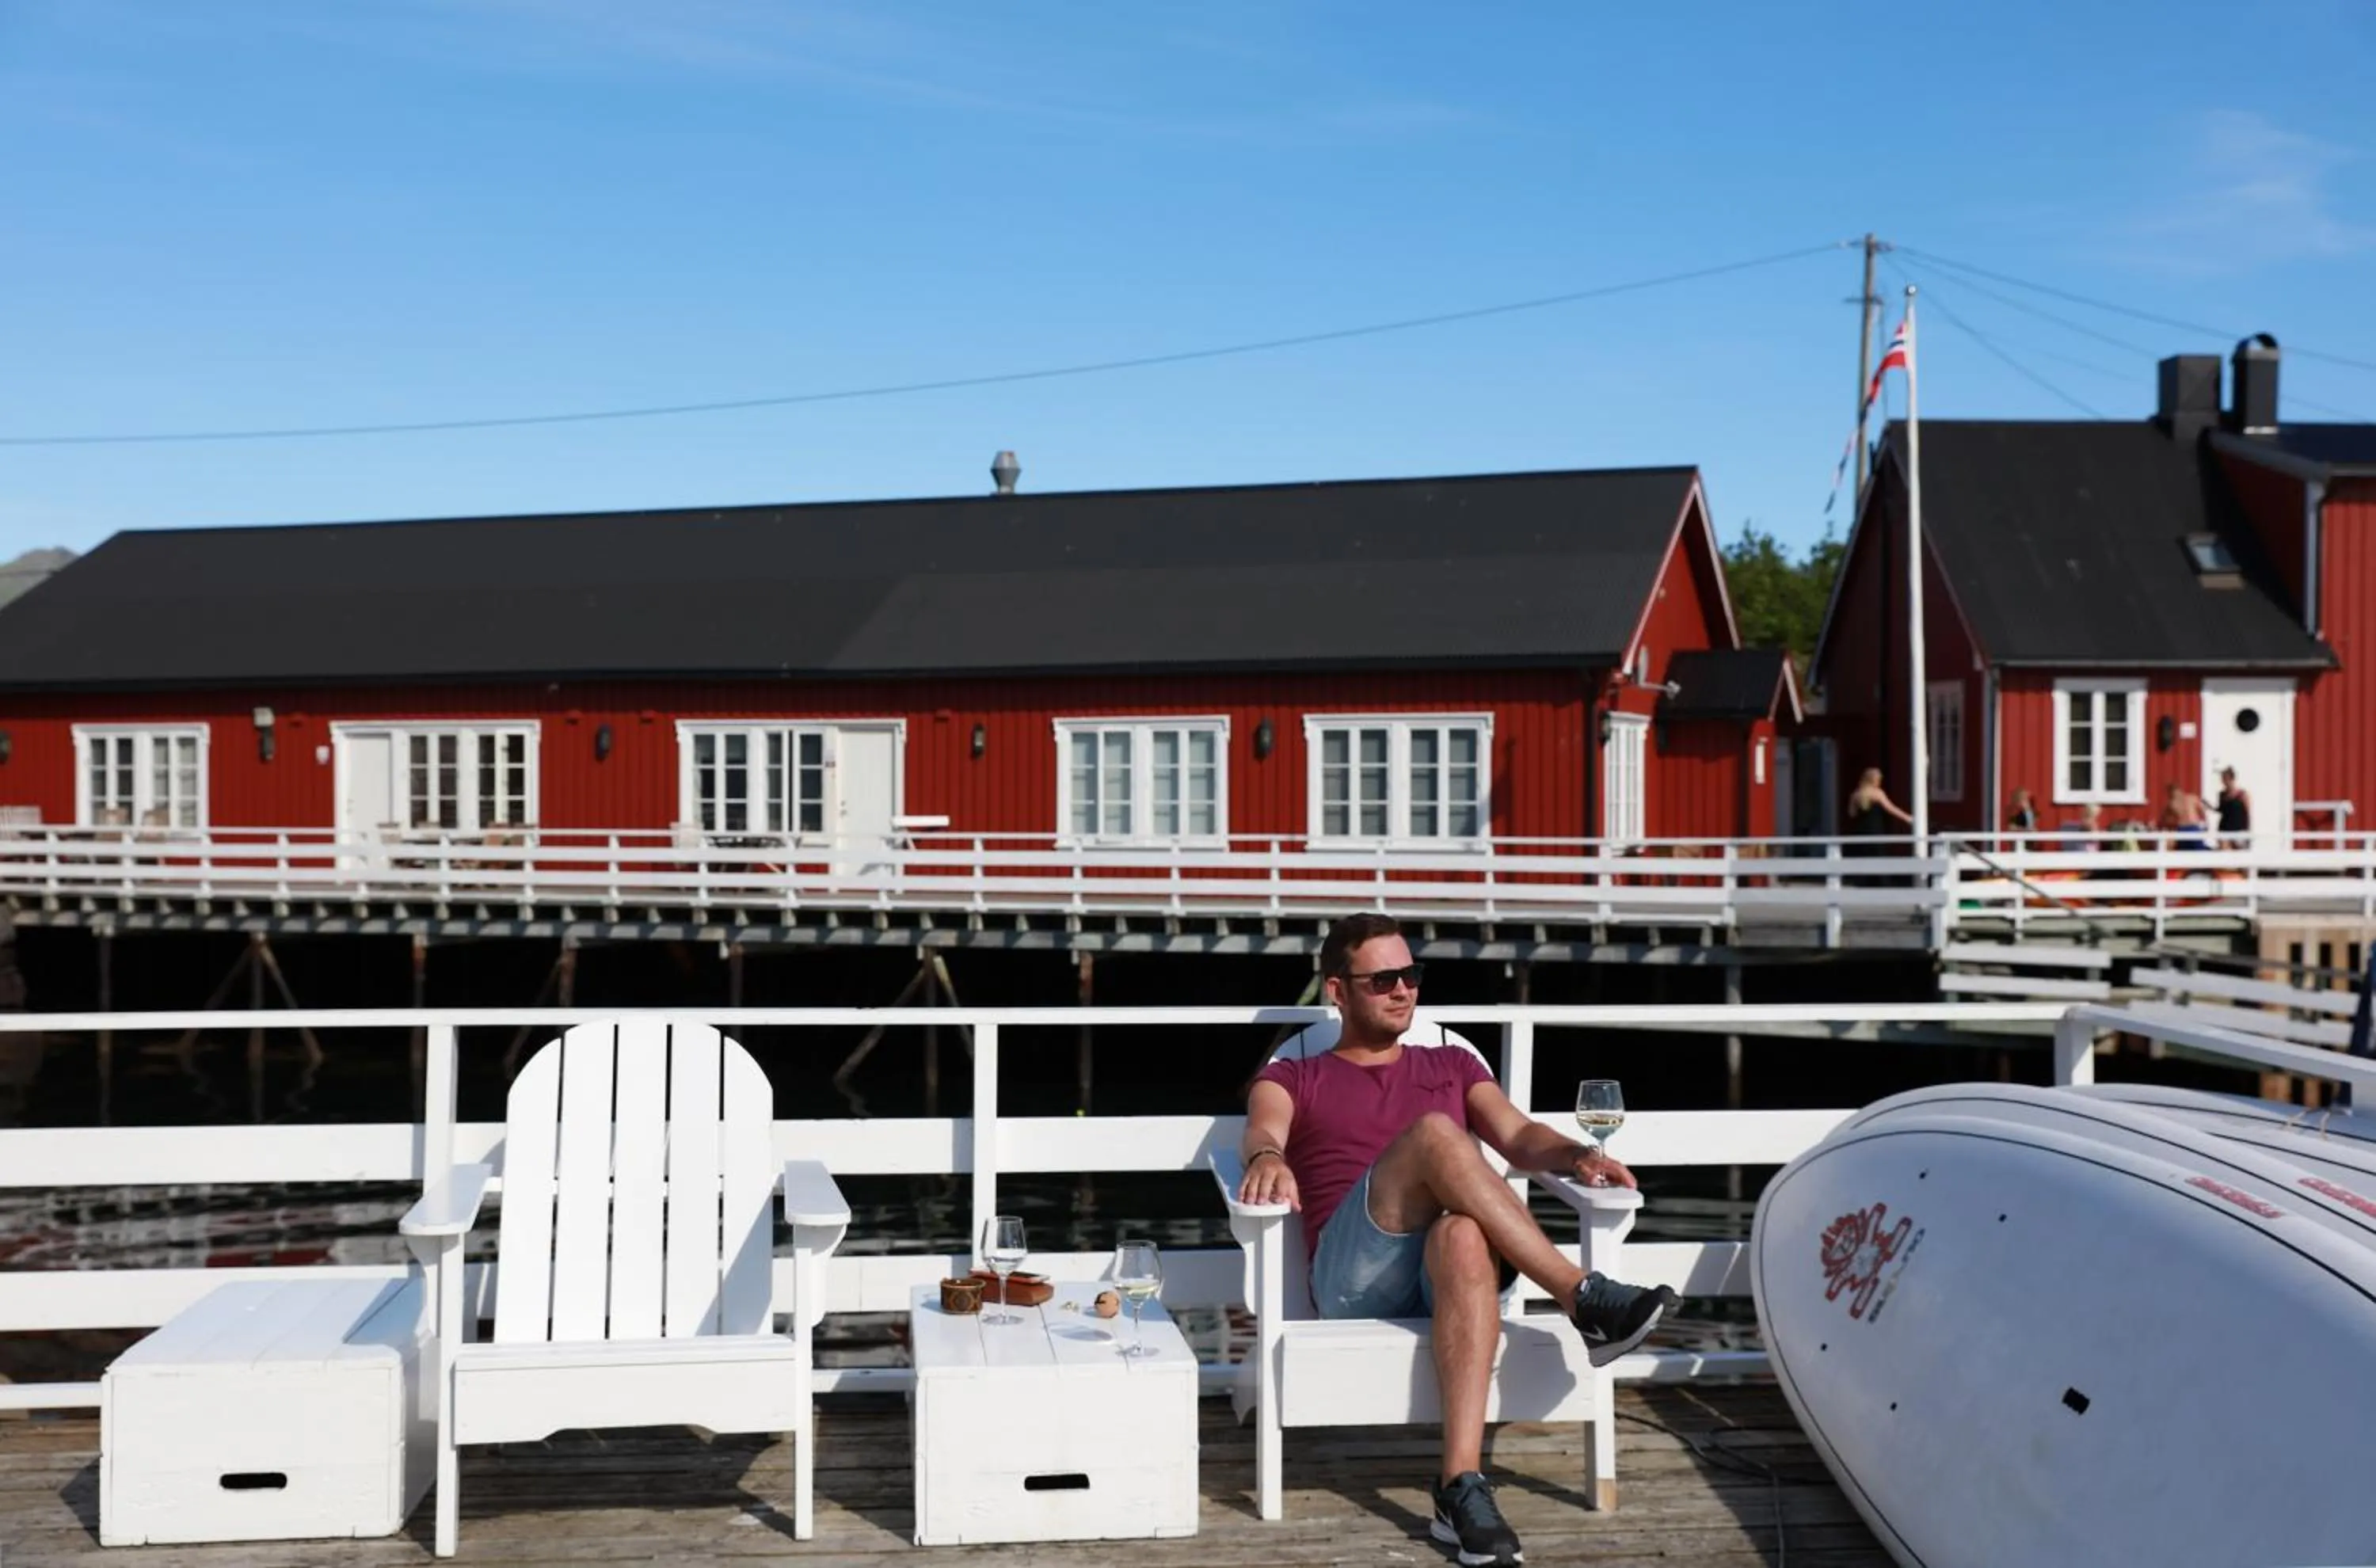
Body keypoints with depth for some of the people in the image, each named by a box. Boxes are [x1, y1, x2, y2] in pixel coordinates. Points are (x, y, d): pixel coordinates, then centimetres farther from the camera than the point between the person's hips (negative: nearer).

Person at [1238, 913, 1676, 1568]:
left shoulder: (1452, 1064, 29)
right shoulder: (1292, 1077, 21)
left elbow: (1520, 1139, 13)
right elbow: (1262, 1133, -2)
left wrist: (1576, 1155, -11)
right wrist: (1267, 1159, -28)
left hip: (1448, 1267, 2)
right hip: (1351, 1274, -2)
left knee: (1463, 1235, -39)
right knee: (1435, 1133, -29)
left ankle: (1461, 1485, -48)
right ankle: (1583, 1299, -35)